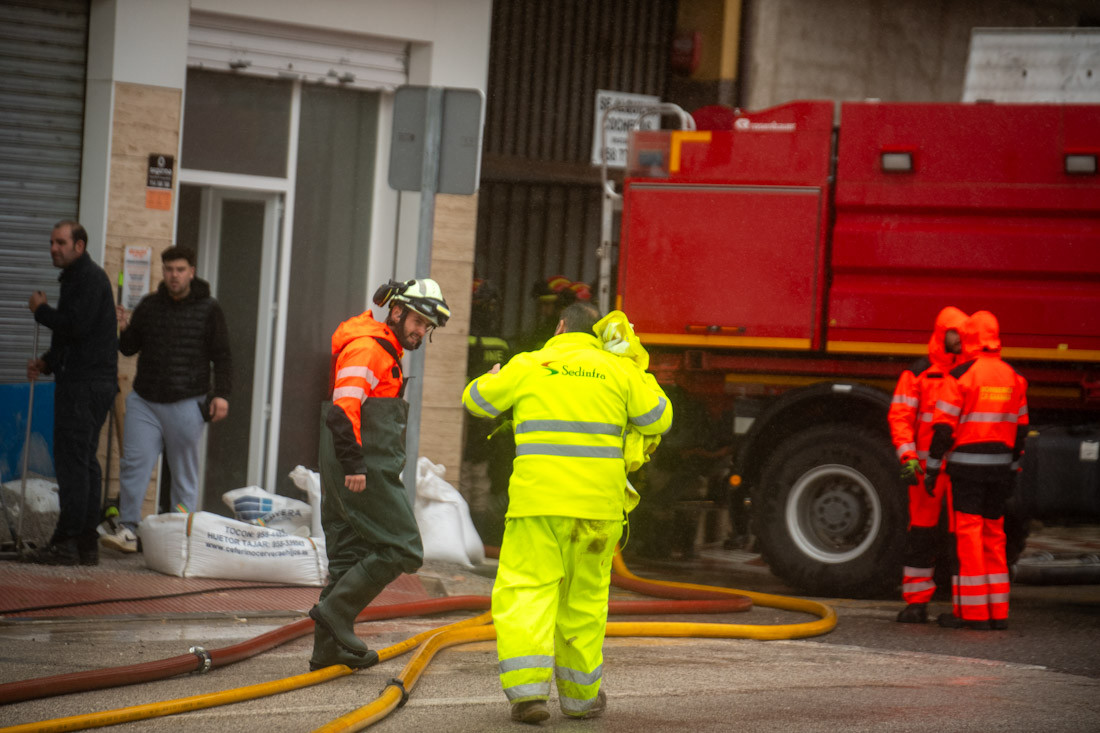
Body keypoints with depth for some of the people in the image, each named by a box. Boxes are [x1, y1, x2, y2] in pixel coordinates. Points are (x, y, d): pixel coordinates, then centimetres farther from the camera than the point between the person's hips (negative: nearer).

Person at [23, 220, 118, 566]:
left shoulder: (90, 278, -11)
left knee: (72, 460, -11)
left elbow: (76, 326, -21)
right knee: (84, 461, 10)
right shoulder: (77, 278, 22)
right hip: (85, 384, 11)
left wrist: (42, 310, -6)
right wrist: (47, 362, 12)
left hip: (85, 385, -11)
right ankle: (86, 543, 13)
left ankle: (66, 542, -11)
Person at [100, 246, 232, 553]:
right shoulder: (149, 306, 10)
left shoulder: (208, 309, 1)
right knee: (134, 463, -7)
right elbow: (129, 348, 16)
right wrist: (125, 330, -6)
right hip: (144, 401, 3)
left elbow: (222, 356, 1)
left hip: (186, 404, -3)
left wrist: (221, 393, -11)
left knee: (184, 473, 3)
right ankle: (127, 530, -3)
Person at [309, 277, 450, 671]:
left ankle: (328, 646, 13)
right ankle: (335, 610, -10)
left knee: (350, 556, 11)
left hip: (357, 472, 11)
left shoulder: (386, 353, 23)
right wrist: (355, 464, -26)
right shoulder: (367, 347, -11)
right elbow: (344, 406, -21)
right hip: (365, 472, -11)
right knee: (402, 550, -9)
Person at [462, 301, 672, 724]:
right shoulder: (617, 371, 7)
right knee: (584, 596, 14)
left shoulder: (528, 367, 3)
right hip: (597, 502, 2)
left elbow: (477, 401, 14)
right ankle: (579, 696, 23)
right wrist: (642, 380, 30)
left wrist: (495, 377, 36)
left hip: (538, 498, -2)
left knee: (526, 591, -1)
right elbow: (659, 420, 12)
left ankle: (528, 688, -17)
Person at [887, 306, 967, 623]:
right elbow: (900, 416, -2)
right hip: (928, 464, -2)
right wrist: (907, 458, -14)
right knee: (922, 532, 0)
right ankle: (916, 603, 5)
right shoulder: (919, 373, 2)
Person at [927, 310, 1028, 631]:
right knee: (993, 535, 12)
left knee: (968, 535, -2)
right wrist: (1012, 470, 20)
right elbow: (1020, 427, 12)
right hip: (1000, 465, 5)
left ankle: (972, 611, -4)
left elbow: (944, 426, -12)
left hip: (967, 463, -5)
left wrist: (932, 468, -6)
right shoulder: (1013, 378, 8)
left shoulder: (959, 376, -10)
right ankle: (997, 612, 10)